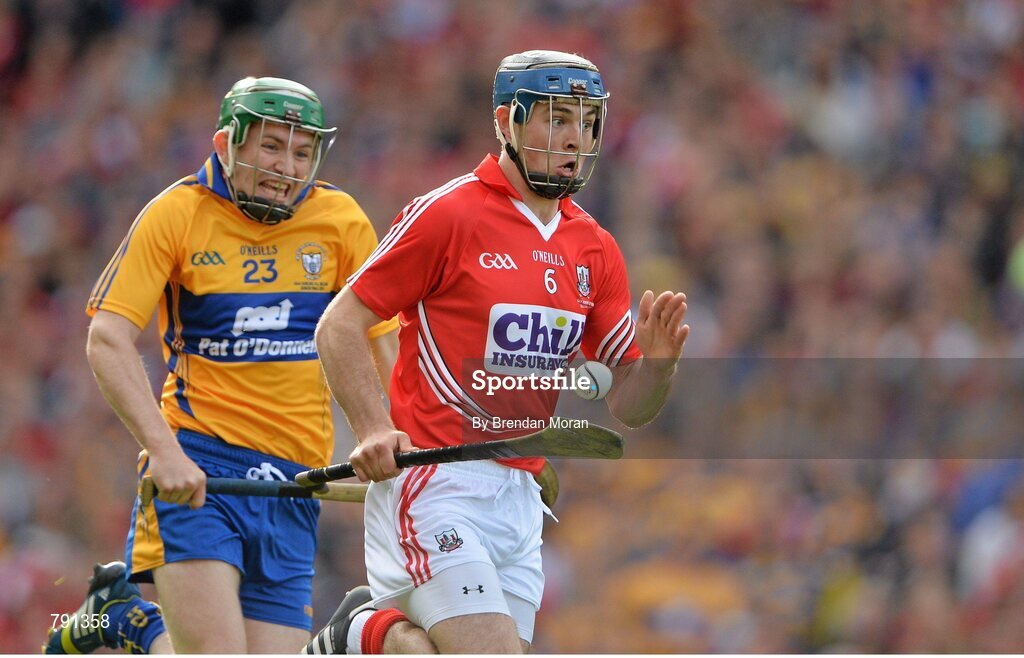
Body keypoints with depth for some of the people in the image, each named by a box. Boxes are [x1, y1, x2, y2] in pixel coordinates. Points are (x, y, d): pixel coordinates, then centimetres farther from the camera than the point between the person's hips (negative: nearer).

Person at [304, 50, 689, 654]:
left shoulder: (596, 249, 12)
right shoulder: (448, 215, -5)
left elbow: (629, 407, 13)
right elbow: (340, 326, -4)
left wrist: (658, 360, -9)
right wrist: (375, 432, -18)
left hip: (519, 498, 6)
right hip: (431, 484, -6)